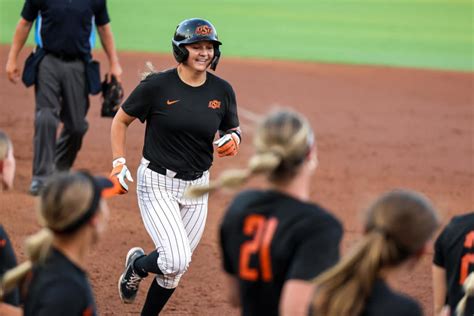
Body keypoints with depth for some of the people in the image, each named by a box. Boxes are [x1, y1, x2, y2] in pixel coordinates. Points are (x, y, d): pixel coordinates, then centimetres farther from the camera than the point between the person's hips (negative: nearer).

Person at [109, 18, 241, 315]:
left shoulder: (222, 90, -1)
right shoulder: (157, 85, -12)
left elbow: (232, 129, 15)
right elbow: (121, 120, 0)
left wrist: (234, 138, -9)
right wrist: (119, 163, -9)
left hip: (197, 187, 5)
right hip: (157, 184, -4)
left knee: (175, 268, 9)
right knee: (176, 261, -18)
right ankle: (137, 265, 16)